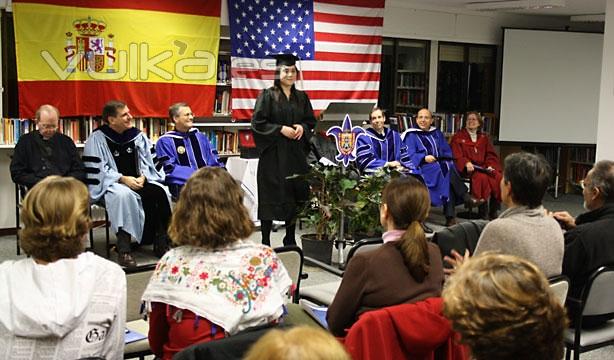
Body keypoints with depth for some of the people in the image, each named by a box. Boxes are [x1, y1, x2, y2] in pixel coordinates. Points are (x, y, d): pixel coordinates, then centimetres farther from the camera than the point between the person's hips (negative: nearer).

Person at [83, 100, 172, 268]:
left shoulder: (137, 136, 9)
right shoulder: (97, 139, -5)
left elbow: (148, 161, 10)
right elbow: (97, 169, -11)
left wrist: (143, 176, -12)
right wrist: (123, 179, -22)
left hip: (139, 181, 5)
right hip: (109, 184, -4)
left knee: (160, 192, -23)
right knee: (123, 195, -39)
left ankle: (161, 244, -16)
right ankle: (124, 249, -35)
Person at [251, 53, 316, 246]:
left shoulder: (301, 97, 11)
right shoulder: (267, 96, -4)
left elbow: (311, 121, 17)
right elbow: (257, 122, -8)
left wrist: (302, 127, -4)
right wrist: (281, 129, -15)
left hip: (296, 154, 5)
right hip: (273, 154, -5)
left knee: (294, 197, 7)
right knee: (271, 197, -2)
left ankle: (290, 239, 20)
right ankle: (265, 241, 7)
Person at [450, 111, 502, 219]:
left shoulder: (484, 137, 23)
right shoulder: (458, 137, 12)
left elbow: (491, 155, 18)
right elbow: (456, 155, 0)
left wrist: (490, 166, -4)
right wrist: (466, 163, -20)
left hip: (484, 167, 4)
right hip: (467, 168, -4)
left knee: (498, 177, -26)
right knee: (482, 177, -35)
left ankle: (493, 213, -18)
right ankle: (483, 213, -29)